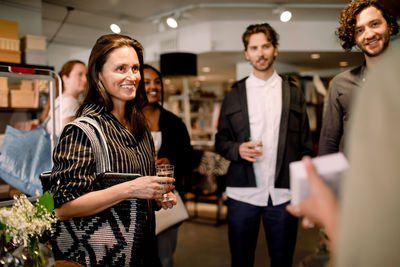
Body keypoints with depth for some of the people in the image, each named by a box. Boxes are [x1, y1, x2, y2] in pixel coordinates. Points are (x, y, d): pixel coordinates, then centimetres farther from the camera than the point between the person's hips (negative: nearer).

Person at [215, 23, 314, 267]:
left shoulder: (294, 94, 9)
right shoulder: (234, 95, 8)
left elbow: (305, 146, 7)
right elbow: (221, 141, 9)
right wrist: (237, 149, -13)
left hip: (284, 194, 1)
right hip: (243, 194, 0)